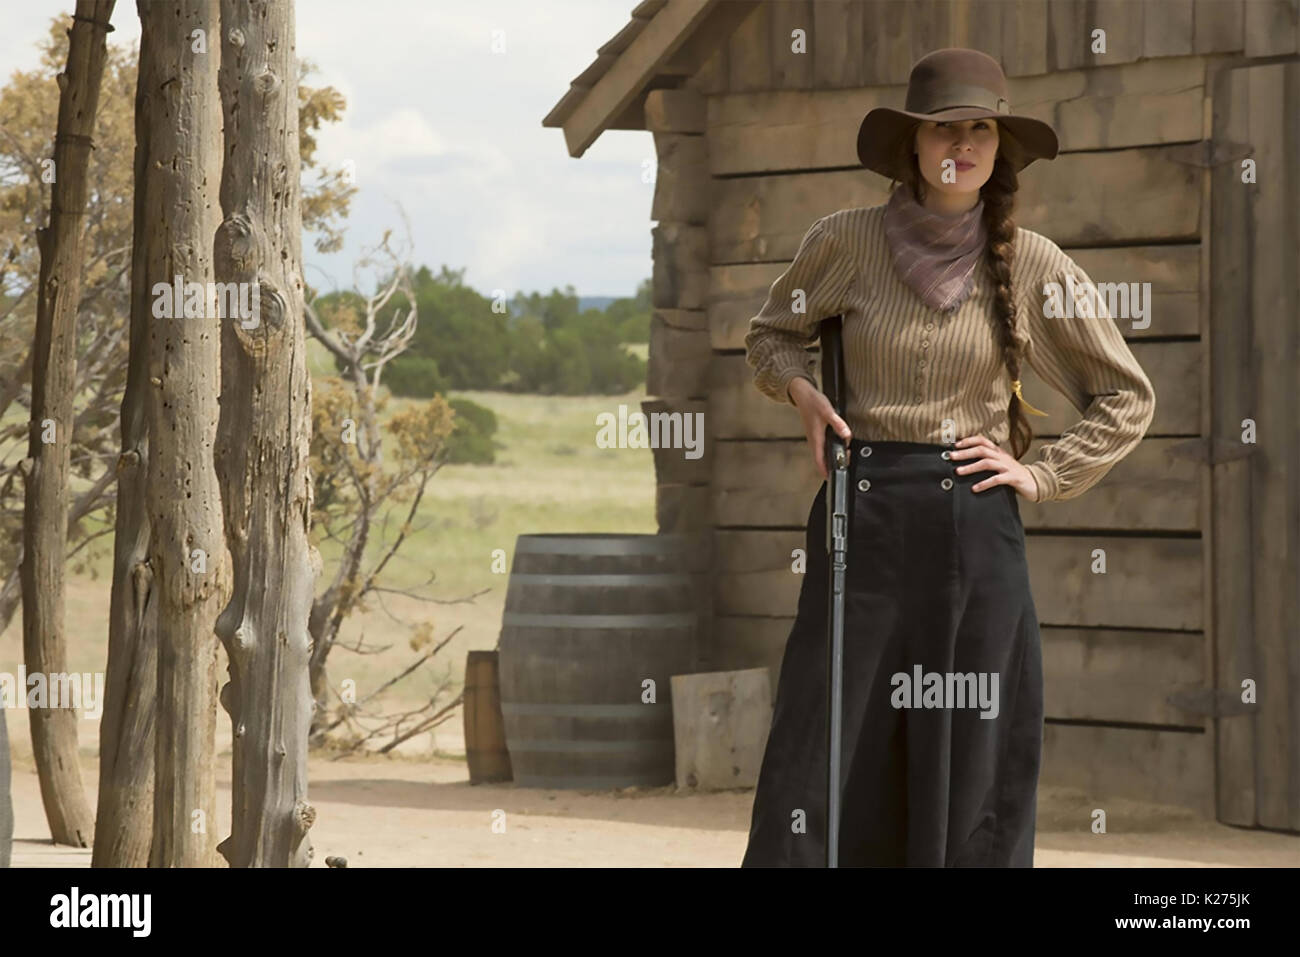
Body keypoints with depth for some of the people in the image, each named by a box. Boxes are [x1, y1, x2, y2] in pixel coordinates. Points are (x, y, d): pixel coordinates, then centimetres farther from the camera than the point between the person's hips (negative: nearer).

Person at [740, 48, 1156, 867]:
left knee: (971, 764, 2)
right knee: (820, 753, -3)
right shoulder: (847, 243, 1)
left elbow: (1128, 398, 11)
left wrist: (1047, 475, 1)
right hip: (864, 518, 0)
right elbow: (772, 336, 20)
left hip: (975, 524, 0)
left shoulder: (1032, 264, 1)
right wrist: (801, 389, 1)